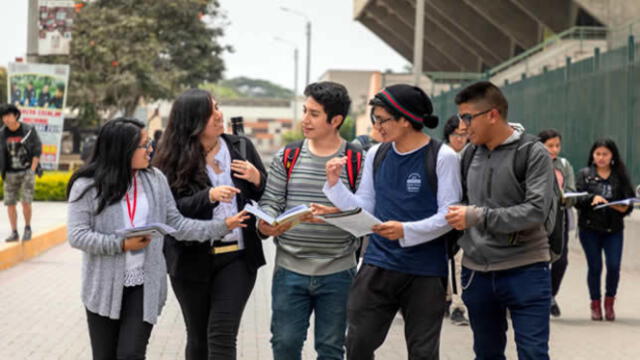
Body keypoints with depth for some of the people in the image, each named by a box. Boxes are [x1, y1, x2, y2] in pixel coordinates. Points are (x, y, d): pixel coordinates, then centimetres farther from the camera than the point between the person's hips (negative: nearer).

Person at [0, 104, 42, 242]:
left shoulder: (29, 130, -7)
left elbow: (37, 151, -3)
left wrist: (32, 171, -9)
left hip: (27, 171, -3)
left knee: (26, 202, -11)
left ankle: (27, 228, 10)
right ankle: (14, 233, 11)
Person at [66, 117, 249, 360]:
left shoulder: (155, 180, 5)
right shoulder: (87, 186, -7)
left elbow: (177, 225, 7)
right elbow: (77, 235, -11)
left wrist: (222, 226, -2)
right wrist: (122, 244, -19)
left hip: (144, 287, 2)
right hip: (104, 288, -1)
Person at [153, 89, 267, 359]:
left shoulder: (241, 147, 4)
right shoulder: (174, 160, -4)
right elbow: (173, 209, -14)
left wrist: (258, 180, -11)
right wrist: (210, 196, -29)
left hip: (237, 257, 0)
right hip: (192, 260, 0)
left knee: (222, 336, -10)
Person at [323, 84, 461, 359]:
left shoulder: (442, 157, -9)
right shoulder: (376, 155, 6)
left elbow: (448, 215, -12)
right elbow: (363, 209, 8)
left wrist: (406, 231, -24)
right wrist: (335, 184, -5)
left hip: (425, 271, -4)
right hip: (377, 264, 4)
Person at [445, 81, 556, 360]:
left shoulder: (533, 153, -8)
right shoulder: (470, 154, 8)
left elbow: (536, 211, -18)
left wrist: (479, 216, -21)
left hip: (525, 273, -5)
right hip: (476, 273, 5)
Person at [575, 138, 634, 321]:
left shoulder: (621, 176, 5)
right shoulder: (584, 174, 4)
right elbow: (577, 200, -3)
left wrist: (624, 208, -18)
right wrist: (592, 198, -21)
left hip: (613, 229, 0)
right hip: (590, 228, 0)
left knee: (614, 266, -8)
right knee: (595, 267, 3)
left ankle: (609, 302, 15)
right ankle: (595, 304, 20)